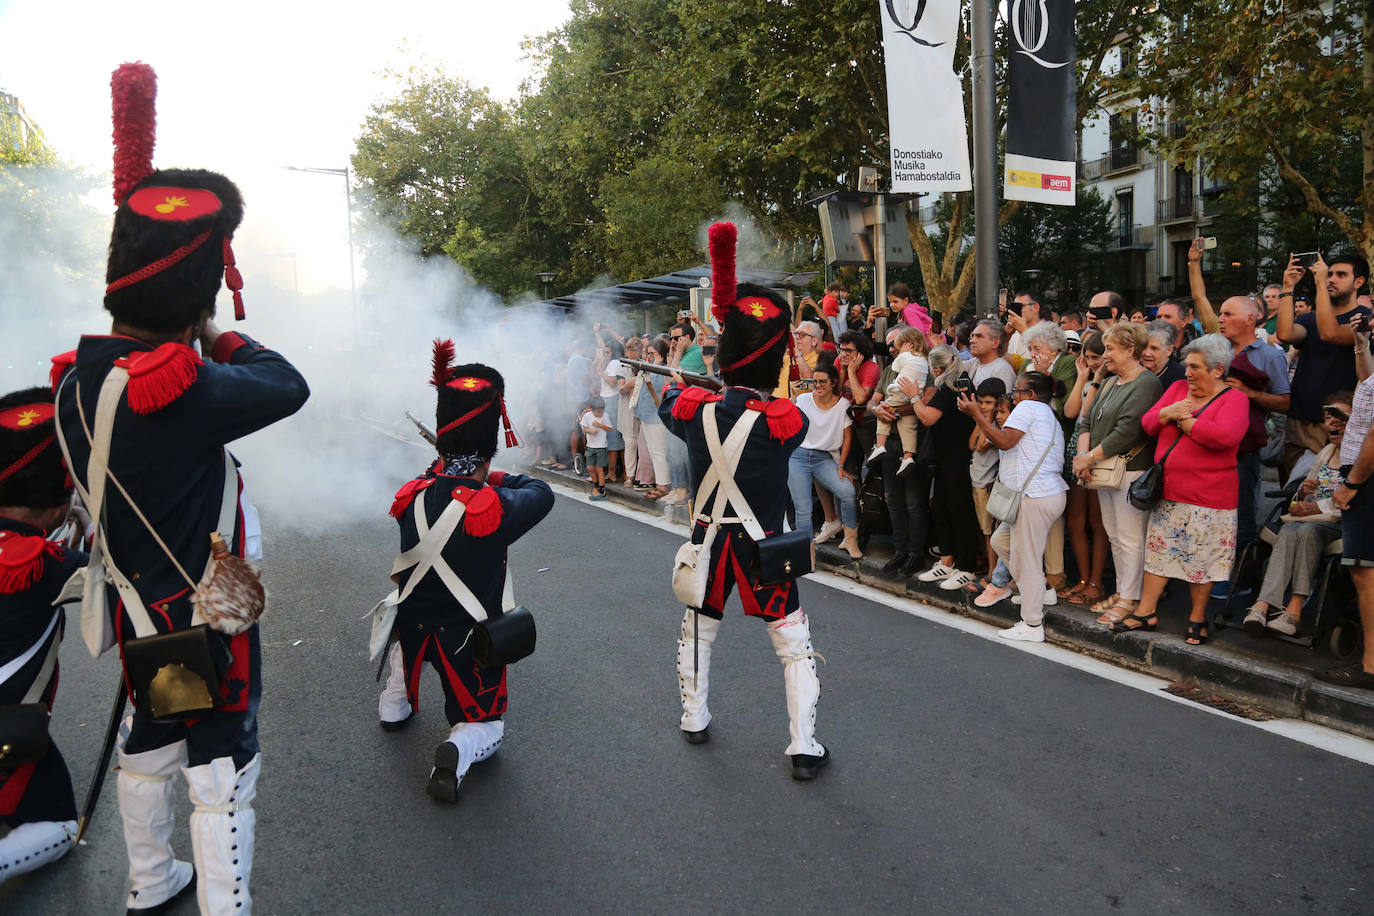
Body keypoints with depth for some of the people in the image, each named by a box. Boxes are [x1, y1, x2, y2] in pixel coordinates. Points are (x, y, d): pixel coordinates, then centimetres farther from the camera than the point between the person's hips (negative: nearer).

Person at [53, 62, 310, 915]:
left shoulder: (76, 378, -6)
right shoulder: (177, 387, -31)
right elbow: (288, 386, -20)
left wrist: (183, 341, 1)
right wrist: (219, 336, -3)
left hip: (136, 611, 9)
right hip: (208, 619, -8)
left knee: (147, 750, 26)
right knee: (223, 776, 6)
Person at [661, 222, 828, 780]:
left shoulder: (694, 408, -13)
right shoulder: (788, 421, -20)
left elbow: (669, 407, 11)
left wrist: (672, 385, 32)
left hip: (708, 542, 3)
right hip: (765, 547, -3)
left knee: (697, 632, 24)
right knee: (794, 643, 11)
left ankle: (694, 719, 39)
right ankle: (804, 746, 14)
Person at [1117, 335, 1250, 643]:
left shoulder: (1233, 399, -8)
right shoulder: (1178, 388, 10)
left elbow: (1222, 436, -26)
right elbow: (1148, 423, 7)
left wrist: (1183, 420, -13)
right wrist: (1167, 412, -14)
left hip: (1208, 497, -5)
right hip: (1168, 491, 5)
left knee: (1201, 557, 5)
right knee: (1158, 548, 10)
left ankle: (1197, 618, 21)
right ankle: (1146, 611, 18)